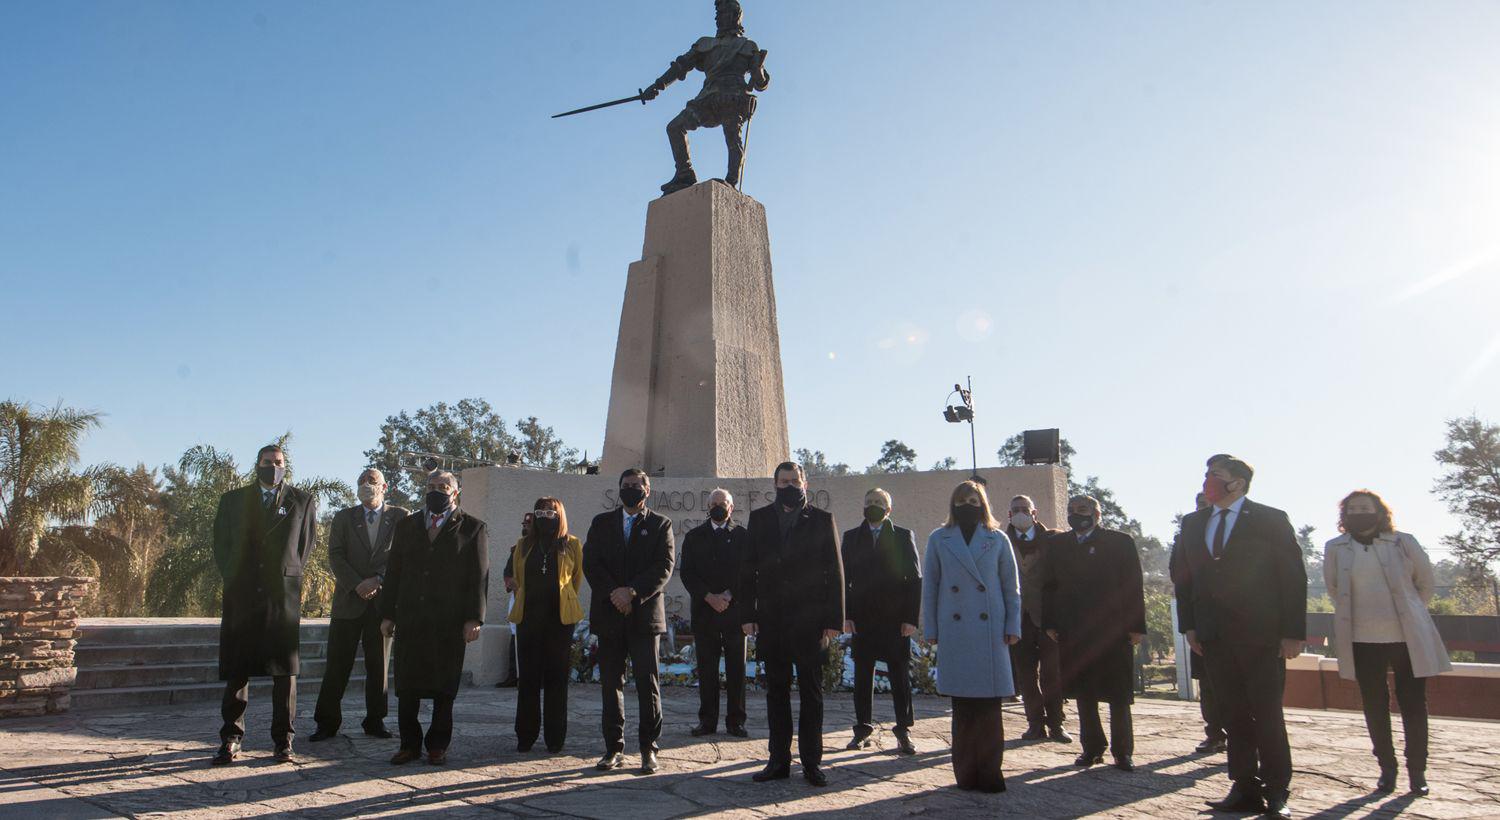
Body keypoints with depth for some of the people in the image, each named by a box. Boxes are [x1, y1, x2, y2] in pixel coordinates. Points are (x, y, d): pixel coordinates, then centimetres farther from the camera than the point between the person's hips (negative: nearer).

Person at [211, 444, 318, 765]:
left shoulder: (303, 501, 9)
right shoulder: (233, 500, 14)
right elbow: (220, 543, 16)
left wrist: (289, 574, 8)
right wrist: (232, 577, 8)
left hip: (284, 594, -1)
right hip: (241, 594, 1)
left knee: (284, 667, 0)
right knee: (236, 668, 3)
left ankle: (283, 739, 6)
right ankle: (231, 738, 12)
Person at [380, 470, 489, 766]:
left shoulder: (473, 528, 3)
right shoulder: (407, 525, 14)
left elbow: (480, 577, -2)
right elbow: (393, 572, 13)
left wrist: (474, 618, -9)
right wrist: (388, 613, 6)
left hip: (449, 621, -3)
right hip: (409, 618, 3)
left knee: (444, 687, 4)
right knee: (406, 685, 5)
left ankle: (438, 746, 15)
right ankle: (409, 744, 18)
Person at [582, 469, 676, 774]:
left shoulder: (660, 524, 6)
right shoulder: (602, 522, 13)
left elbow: (664, 568, -4)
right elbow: (590, 564, 2)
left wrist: (632, 591, -15)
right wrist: (614, 594, -11)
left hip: (645, 614, -2)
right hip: (608, 614, 3)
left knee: (648, 682, -3)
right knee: (611, 683, 7)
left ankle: (649, 749, 6)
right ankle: (614, 748, 16)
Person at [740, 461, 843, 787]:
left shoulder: (822, 520, 3)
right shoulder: (759, 518, 8)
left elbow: (835, 573, 0)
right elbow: (748, 570, 7)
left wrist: (833, 620, -6)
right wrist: (748, 614, 0)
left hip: (810, 621, -2)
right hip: (772, 620, 2)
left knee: (811, 693, 5)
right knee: (776, 691, 9)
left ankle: (812, 762, 14)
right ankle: (778, 760, 18)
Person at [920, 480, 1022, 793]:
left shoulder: (998, 540, 7)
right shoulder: (938, 540, 7)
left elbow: (1011, 586, 8)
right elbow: (929, 586, 7)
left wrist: (1013, 626, 1)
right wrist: (931, 629, 3)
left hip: (990, 631, 0)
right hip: (953, 632, 0)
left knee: (990, 702, -1)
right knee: (961, 703, 4)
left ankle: (989, 772, 9)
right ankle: (967, 773, 13)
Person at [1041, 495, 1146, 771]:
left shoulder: (1120, 542, 1)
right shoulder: (1057, 544, 10)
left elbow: (1135, 586, -1)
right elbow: (1049, 586, 9)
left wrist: (1136, 626, -7)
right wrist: (1050, 623, 1)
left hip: (1113, 629, -3)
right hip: (1073, 632, 3)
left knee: (1118, 695, 3)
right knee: (1083, 694, 9)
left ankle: (1123, 752, 16)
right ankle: (1092, 748, 21)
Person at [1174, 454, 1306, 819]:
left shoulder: (1271, 520, -2)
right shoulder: (1193, 523, 11)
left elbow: (1293, 577, -4)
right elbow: (1184, 578, 13)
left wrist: (1292, 632, -9)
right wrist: (1189, 625, 6)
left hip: (1260, 635, -4)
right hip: (1215, 637, 4)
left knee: (1267, 713, 2)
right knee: (1234, 714, 9)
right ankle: (1245, 788, 16)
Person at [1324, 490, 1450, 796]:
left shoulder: (1403, 543, -1)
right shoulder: (1335, 548, 1)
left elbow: (1425, 582, 11)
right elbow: (1333, 588, 14)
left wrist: (1409, 615, 15)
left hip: (1408, 638, -1)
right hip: (1362, 641, 1)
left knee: (1414, 704, 4)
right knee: (1375, 706, 7)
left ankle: (1417, 770, 19)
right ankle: (1387, 768, 20)